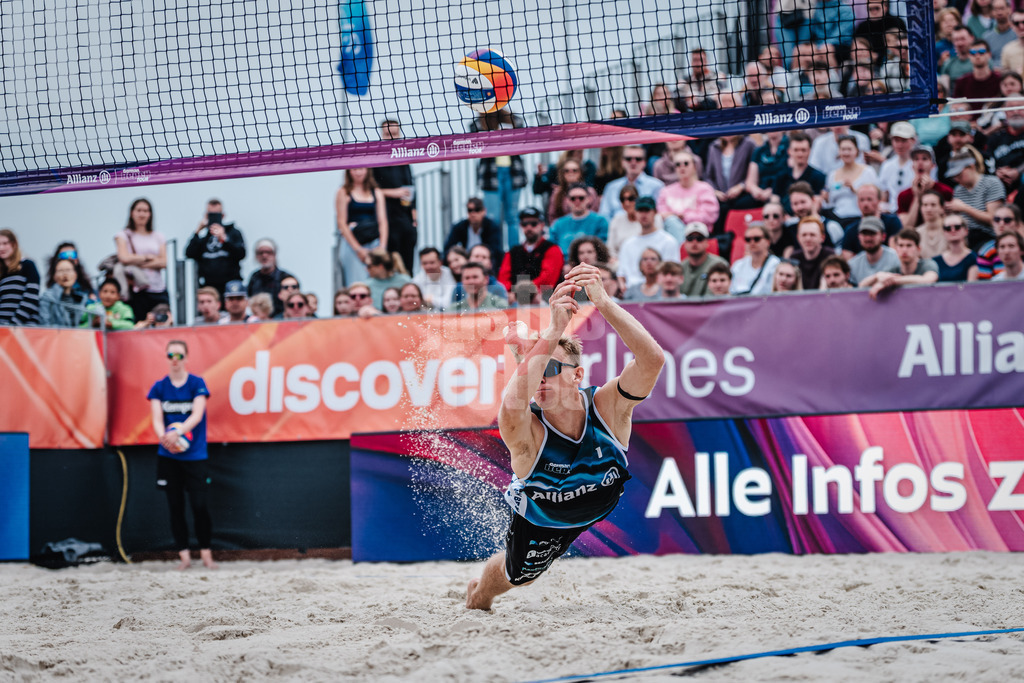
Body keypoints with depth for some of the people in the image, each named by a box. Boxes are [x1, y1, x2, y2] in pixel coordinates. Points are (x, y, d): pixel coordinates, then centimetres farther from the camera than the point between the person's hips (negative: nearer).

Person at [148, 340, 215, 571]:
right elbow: (157, 418, -5)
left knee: (200, 506, -6)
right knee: (175, 507, 4)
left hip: (195, 455, -2)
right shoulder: (159, 387, 4)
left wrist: (177, 433, -31)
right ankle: (184, 556, 12)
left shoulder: (197, 384, -2)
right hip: (168, 457, 2)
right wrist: (163, 437, -28)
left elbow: (197, 414, -14)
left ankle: (206, 555, 6)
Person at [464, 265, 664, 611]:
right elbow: (512, 406, -70)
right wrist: (553, 330, -75)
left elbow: (652, 358, -55)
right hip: (540, 520, -2)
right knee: (516, 574, 23)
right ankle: (476, 598, 55)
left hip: (599, 505, 2)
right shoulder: (524, 430, -43)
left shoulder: (607, 407, -36)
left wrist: (603, 302, -65)